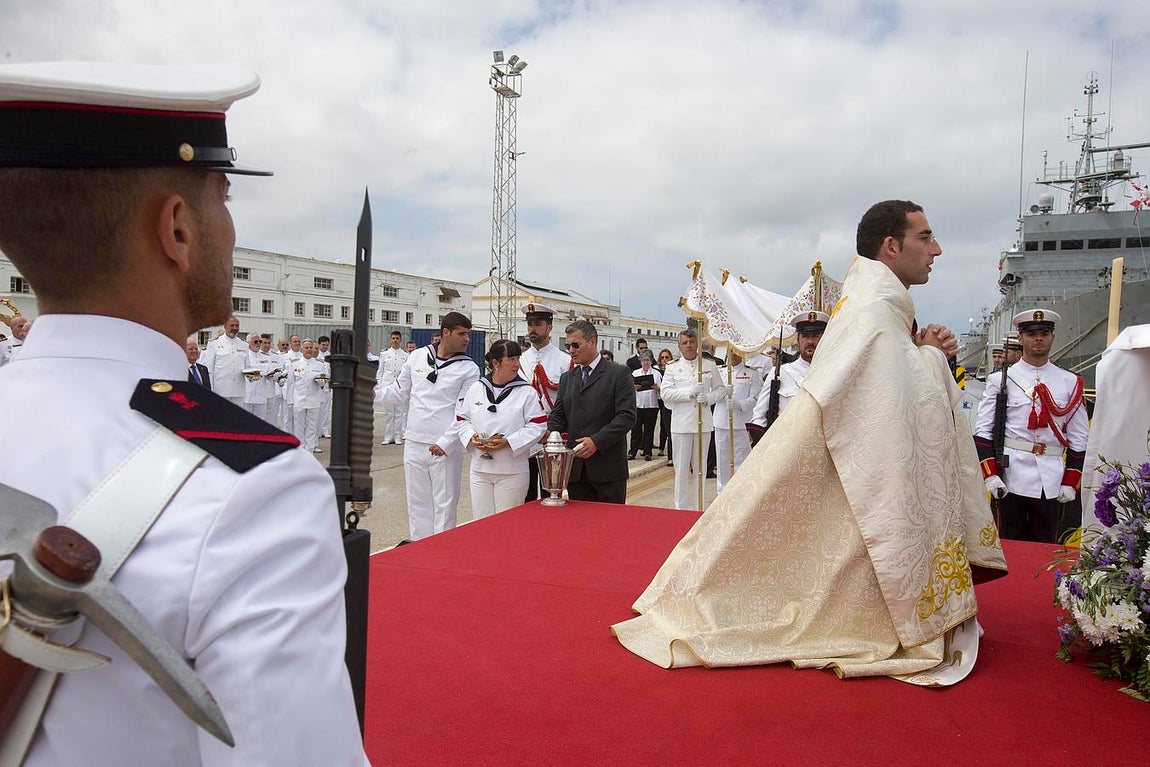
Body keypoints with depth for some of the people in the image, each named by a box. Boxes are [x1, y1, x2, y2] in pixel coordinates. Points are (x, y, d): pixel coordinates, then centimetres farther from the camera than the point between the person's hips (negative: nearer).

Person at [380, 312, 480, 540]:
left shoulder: (469, 369, -4)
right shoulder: (417, 357, 6)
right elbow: (398, 393, 12)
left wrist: (445, 443, -17)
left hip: (446, 448, -3)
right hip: (414, 443, 4)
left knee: (445, 504, 3)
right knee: (417, 501, 14)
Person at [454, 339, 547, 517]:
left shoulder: (527, 392, -4)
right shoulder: (476, 389, 5)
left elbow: (537, 426, -8)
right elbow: (461, 419, 12)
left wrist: (508, 442, -16)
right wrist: (472, 437, -7)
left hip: (512, 471, -3)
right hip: (480, 469, 3)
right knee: (480, 521, 11)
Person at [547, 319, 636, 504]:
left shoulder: (619, 374, -2)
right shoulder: (566, 378, 16)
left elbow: (627, 416, -10)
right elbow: (558, 415, 13)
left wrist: (597, 441, -18)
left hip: (608, 466, -4)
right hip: (575, 467, 5)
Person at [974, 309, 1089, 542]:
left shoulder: (1070, 382, 8)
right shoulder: (1000, 380, 2)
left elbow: (1078, 438, 8)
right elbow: (983, 432, -2)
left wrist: (1070, 483, 2)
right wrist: (990, 475, -11)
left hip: (1052, 483, 2)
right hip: (1010, 479, -2)